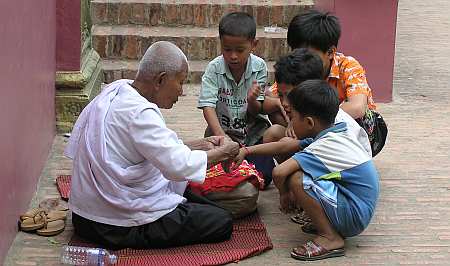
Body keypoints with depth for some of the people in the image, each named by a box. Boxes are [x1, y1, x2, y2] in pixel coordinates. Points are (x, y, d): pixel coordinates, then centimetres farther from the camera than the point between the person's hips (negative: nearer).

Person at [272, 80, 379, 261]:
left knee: (296, 179, -23)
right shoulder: (340, 133, 6)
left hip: (353, 216, -10)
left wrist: (284, 193, -10)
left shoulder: (321, 148, -22)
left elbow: (279, 172, -32)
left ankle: (330, 238, -10)